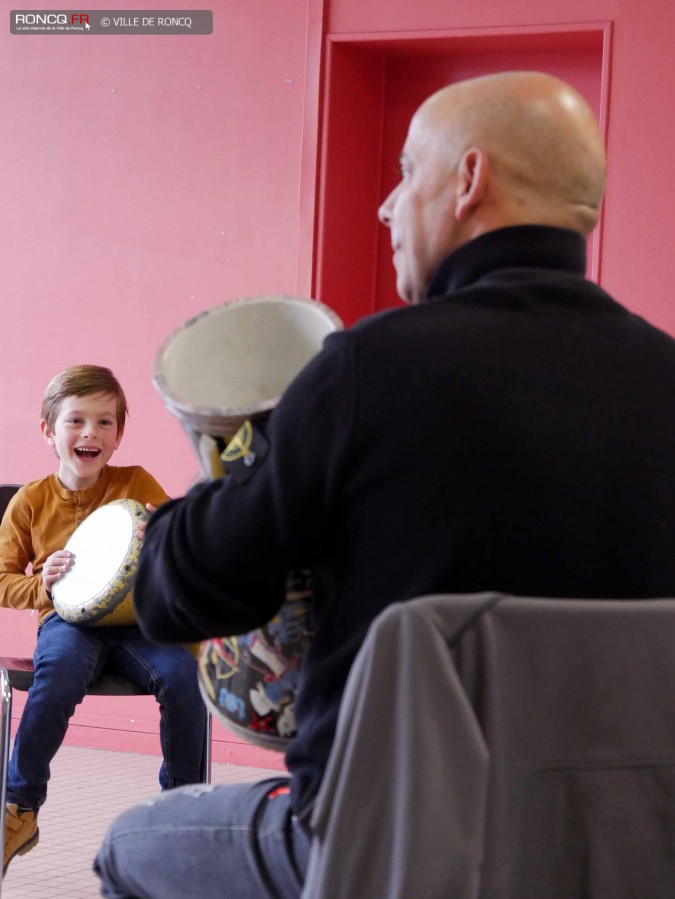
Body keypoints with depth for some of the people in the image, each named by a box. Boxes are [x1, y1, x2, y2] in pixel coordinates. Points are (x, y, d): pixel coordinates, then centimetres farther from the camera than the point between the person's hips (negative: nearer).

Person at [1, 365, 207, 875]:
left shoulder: (137, 484, 6)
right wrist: (43, 586, -9)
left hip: (136, 618, 1)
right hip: (70, 620, -1)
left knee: (182, 675, -30)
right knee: (59, 674, -36)